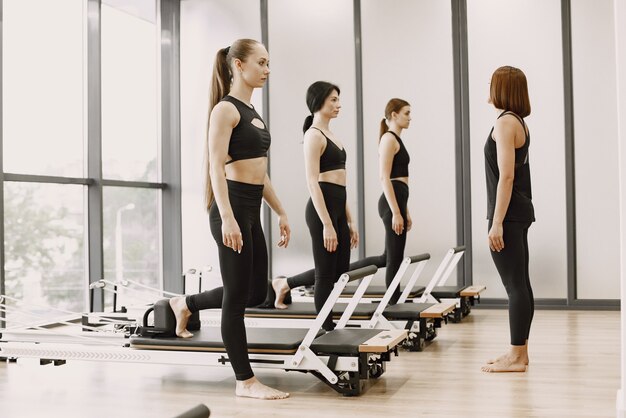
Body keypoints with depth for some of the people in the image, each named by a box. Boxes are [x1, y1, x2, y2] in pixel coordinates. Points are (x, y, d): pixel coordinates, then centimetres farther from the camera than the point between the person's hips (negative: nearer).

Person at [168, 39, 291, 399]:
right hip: (232, 208, -9)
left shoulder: (252, 112, 17)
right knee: (238, 296, -1)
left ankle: (186, 304, 36)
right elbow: (216, 166, -17)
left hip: (253, 211, 9)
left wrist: (282, 213, 19)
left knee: (257, 293, 16)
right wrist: (227, 218, -25)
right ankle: (246, 381, 9)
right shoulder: (225, 109, -9)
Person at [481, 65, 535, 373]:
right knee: (520, 284, 12)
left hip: (509, 214, -10)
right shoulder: (518, 122, 16)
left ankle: (516, 356, 2)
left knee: (515, 285, -5)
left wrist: (497, 222, -21)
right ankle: (519, 350, 21)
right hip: (519, 212, 10)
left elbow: (506, 176, -19)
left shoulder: (505, 122, -13)